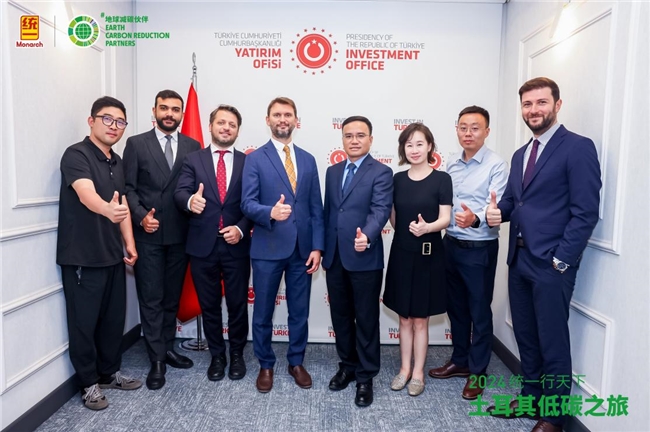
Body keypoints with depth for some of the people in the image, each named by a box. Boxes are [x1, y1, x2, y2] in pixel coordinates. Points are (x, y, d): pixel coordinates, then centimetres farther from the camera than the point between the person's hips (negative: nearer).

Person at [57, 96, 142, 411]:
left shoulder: (117, 162, 12)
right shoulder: (76, 155, -13)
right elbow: (86, 194, -31)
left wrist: (129, 243, 6)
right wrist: (107, 209, -52)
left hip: (113, 255, 7)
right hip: (82, 257, -7)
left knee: (114, 318, 15)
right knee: (84, 322, 5)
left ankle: (109, 373, 31)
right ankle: (89, 383, 21)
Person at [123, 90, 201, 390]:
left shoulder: (193, 146, 7)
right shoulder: (136, 144, 2)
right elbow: (128, 187, -2)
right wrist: (141, 217, -17)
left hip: (180, 234, 3)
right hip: (148, 235, -2)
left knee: (172, 296, 14)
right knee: (151, 298, 3)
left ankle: (167, 348, 30)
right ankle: (157, 360, 13)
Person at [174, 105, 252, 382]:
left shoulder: (248, 162, 4)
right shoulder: (193, 160, 4)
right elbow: (180, 192, -9)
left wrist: (241, 229, -15)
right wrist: (190, 200, -32)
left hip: (236, 246, 0)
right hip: (202, 246, 1)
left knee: (238, 304, 10)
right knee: (209, 305, 13)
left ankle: (237, 354, 31)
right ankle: (217, 355, 31)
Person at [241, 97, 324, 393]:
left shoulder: (308, 160, 9)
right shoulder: (255, 158, -1)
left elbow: (316, 208, 7)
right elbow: (247, 203, -10)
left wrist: (317, 247, 0)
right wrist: (271, 212, -31)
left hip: (302, 249, 3)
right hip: (268, 249, -3)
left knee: (299, 312, 13)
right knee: (263, 313, 10)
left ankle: (296, 362, 32)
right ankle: (265, 365, 30)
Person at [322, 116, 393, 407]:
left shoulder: (381, 173, -6)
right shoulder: (332, 171, 13)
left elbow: (381, 210, -19)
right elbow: (328, 211, 15)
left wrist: (367, 236, -38)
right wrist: (324, 248, 13)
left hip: (365, 259, -5)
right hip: (335, 258, 6)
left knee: (366, 320, 6)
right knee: (340, 316, 16)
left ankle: (366, 377, 21)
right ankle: (347, 366, 34)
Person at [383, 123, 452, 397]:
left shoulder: (441, 179, -6)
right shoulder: (397, 180, 5)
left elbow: (445, 219, -11)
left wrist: (426, 227, -29)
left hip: (428, 255, -3)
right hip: (401, 253, 3)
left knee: (420, 319, 7)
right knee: (404, 318, 12)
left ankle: (418, 372, 21)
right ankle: (405, 368, 26)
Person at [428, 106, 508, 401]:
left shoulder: (496, 165, -11)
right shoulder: (451, 165, 8)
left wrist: (475, 219, -41)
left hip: (480, 249, -6)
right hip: (451, 244, 6)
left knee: (479, 311, 7)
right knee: (455, 307, 17)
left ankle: (477, 371, 24)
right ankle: (460, 361, 35)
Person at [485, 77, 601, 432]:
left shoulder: (578, 147, -9)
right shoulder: (520, 154, 14)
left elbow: (586, 212, -14)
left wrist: (561, 260, -17)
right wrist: (498, 210, -5)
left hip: (551, 263, -7)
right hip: (518, 259, 7)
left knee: (553, 343, 7)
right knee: (526, 336, 18)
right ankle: (530, 399, 36)